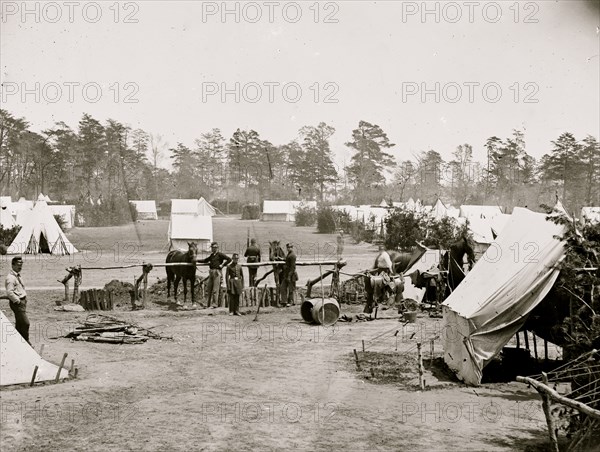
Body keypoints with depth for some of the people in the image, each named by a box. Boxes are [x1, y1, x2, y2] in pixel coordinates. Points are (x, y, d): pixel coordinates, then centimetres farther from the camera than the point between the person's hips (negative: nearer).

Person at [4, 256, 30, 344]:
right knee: (25, 323, -9)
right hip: (17, 303, -10)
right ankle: (26, 343, 0)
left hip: (22, 301, 10)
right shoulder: (11, 277, -17)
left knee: (19, 323, 15)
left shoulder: (18, 276, 13)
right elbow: (9, 292, -23)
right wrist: (18, 301, -19)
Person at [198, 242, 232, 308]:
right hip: (211, 272, 8)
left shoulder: (220, 254, -5)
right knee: (209, 288, 11)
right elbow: (205, 260, 28)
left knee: (215, 289, -7)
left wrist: (223, 265, -11)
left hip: (217, 272, -8)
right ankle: (208, 304, 19)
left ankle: (216, 304, -2)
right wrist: (197, 260, 20)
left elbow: (229, 259, -11)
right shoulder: (212, 255, 16)